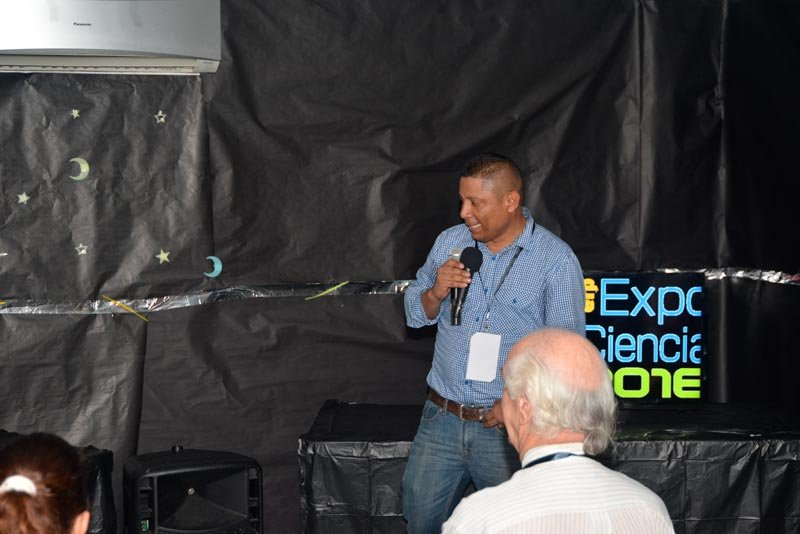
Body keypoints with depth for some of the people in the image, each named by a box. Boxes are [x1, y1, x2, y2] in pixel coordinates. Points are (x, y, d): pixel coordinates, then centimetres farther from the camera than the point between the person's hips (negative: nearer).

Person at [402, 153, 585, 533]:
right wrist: (436, 293, -9)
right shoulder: (450, 242, 5)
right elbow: (415, 315, 13)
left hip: (507, 428, -4)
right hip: (442, 417, 4)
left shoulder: (556, 260, -10)